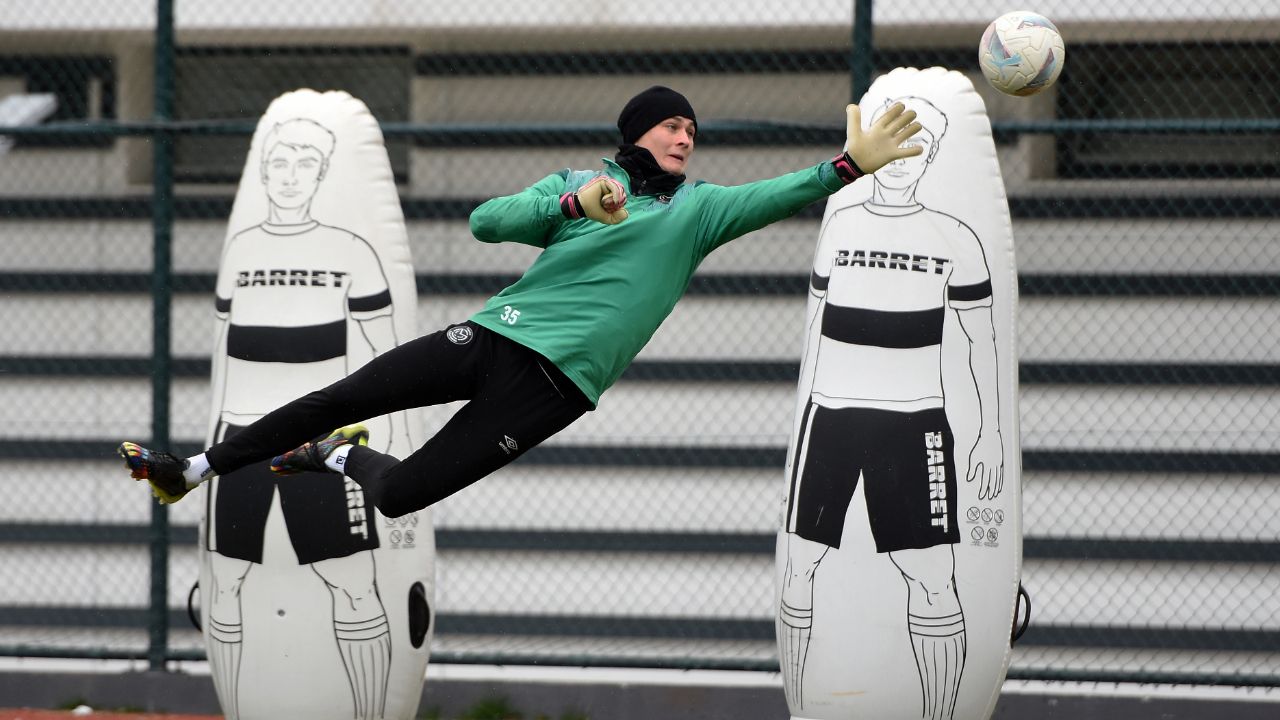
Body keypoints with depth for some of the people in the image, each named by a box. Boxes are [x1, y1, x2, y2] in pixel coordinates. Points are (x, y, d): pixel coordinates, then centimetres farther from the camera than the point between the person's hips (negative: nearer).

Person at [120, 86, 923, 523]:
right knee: (339, 397, -6)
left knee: (403, 492, -8)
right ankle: (193, 471, 11)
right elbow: (488, 221, -2)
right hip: (494, 334, 2)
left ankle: (343, 459, 26)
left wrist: (850, 166, -20)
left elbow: (775, 198, -4)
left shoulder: (697, 209, 10)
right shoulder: (575, 185, 13)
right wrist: (576, 206, -17)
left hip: (554, 384, -2)